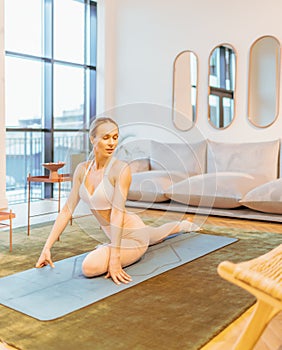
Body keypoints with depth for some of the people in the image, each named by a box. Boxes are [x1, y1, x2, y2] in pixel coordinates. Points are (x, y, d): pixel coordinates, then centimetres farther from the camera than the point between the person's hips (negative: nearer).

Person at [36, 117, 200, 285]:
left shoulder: (122, 169, -24)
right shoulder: (82, 169, -6)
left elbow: (117, 213, -30)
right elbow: (67, 210, -6)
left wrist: (114, 258, -33)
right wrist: (47, 247, -10)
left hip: (133, 235, -7)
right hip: (114, 233, 7)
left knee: (90, 266, -28)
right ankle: (182, 225, 66)